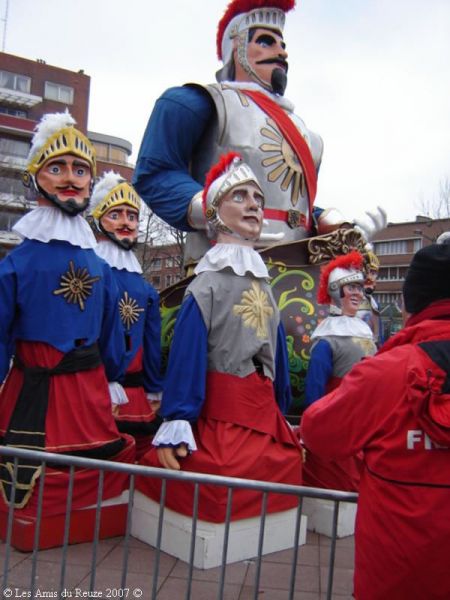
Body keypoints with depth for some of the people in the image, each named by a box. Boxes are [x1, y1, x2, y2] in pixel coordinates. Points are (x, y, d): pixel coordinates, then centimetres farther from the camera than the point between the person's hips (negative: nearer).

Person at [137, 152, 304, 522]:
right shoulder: (207, 284, -9)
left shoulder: (264, 285, 12)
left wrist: (282, 417, 18)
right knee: (220, 498, -5)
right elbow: (186, 357, -15)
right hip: (220, 419, -7)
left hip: (267, 418, 7)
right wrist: (176, 426, -20)